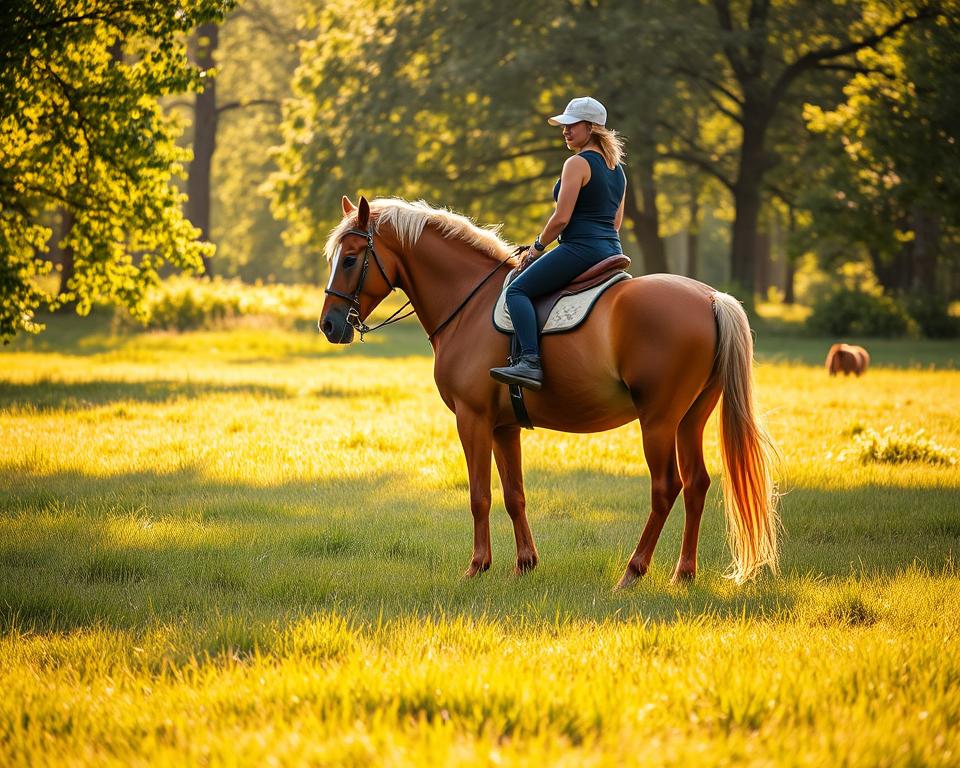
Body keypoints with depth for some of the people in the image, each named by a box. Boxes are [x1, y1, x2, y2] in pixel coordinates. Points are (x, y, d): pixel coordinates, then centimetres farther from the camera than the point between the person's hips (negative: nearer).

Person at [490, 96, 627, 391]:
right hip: (612, 250, 10)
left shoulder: (577, 163, -10)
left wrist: (537, 247, 0)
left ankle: (531, 363, -29)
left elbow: (561, 219, -14)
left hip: (580, 248, -10)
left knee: (517, 290, -12)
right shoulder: (617, 168, 17)